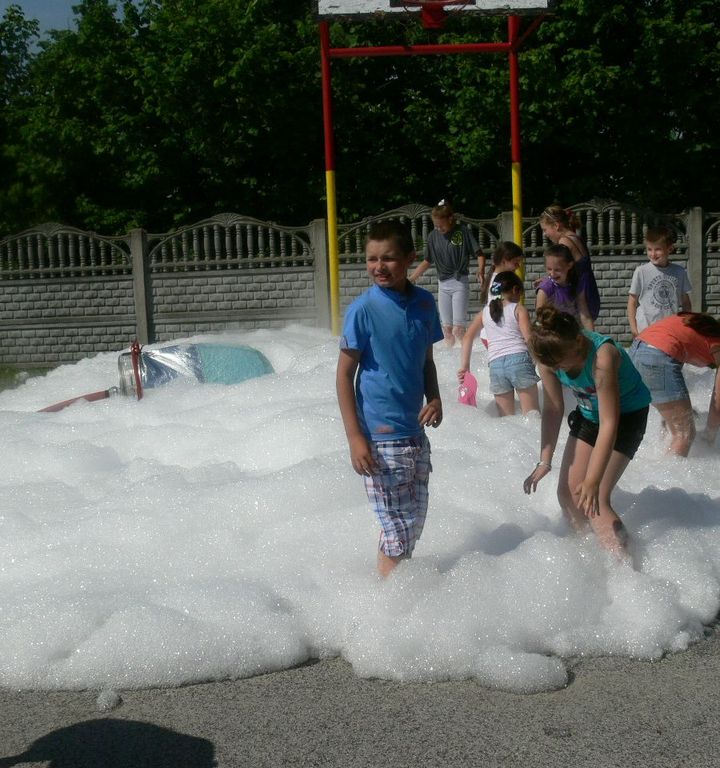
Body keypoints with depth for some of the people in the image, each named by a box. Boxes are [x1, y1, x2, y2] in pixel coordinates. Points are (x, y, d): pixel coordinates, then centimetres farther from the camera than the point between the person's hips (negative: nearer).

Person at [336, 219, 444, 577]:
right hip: (381, 439, -6)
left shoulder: (424, 303, 4)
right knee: (400, 531, -2)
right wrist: (355, 437, -15)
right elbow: (344, 374, -10)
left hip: (415, 433, 6)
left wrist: (434, 399, -4)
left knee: (413, 523, 16)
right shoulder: (363, 309, -13)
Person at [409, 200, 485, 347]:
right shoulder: (433, 236, 5)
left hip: (460, 282, -5)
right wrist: (411, 278, 10)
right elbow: (427, 261, 14)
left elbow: (479, 254, -5)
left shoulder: (463, 231, -7)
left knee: (458, 329, -11)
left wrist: (481, 270, -24)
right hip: (443, 284, 5)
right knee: (447, 328, 6)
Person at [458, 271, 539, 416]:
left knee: (507, 418, 8)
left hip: (495, 364, 3)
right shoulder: (519, 309, 8)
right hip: (519, 359, -3)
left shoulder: (484, 312, 19)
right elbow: (528, 337, -4)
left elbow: (468, 337, 13)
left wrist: (464, 365, 13)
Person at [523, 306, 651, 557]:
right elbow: (553, 409, -9)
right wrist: (545, 461, -13)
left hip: (626, 415, -6)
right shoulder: (550, 356, -20)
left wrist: (593, 481, -34)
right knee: (568, 492, 5)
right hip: (588, 413, 6)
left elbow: (609, 424, -35)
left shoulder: (602, 357, -38)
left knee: (594, 500, -15)